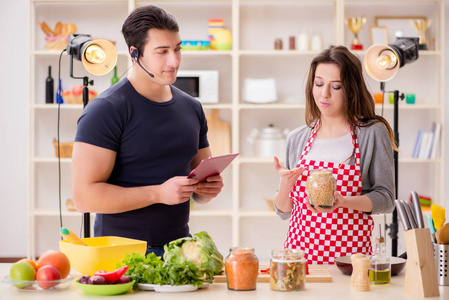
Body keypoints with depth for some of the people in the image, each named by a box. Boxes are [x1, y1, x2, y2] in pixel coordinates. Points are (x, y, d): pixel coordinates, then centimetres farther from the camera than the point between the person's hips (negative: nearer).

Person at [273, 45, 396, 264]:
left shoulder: (373, 133, 2)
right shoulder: (297, 139, 11)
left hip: (350, 253, -2)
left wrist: (342, 201, -14)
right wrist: (285, 184, -5)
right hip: (300, 250, 2)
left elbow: (385, 199, 1)